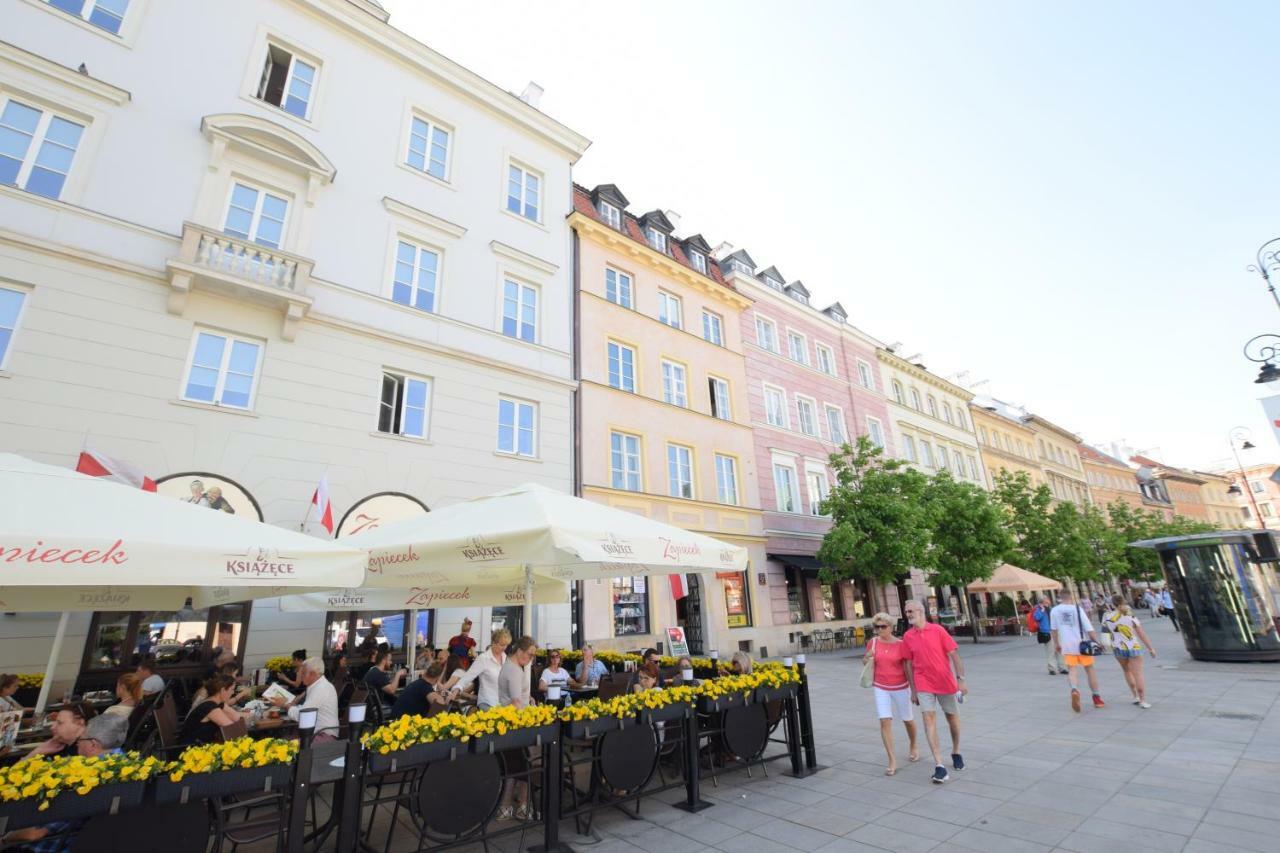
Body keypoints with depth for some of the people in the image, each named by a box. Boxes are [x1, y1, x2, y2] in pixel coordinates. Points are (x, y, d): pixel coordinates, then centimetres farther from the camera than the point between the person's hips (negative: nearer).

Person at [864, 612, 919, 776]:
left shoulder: (901, 644, -13)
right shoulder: (873, 642, -4)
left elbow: (907, 667, -8)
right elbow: (867, 662, 8)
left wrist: (914, 689, -9)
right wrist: (867, 657, -15)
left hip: (900, 687, -1)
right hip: (881, 688, 2)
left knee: (907, 719, 17)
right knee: (885, 721, -8)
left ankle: (913, 746, 46)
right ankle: (892, 761, 0)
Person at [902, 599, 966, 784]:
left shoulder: (938, 630, -9)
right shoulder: (907, 636, -2)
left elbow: (954, 655, -6)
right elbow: (909, 664, 4)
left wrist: (961, 679, -12)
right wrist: (913, 690, 5)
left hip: (946, 682, 0)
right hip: (923, 685, 1)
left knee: (952, 718, 16)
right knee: (929, 719, -10)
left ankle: (956, 752, 41)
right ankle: (939, 766, -8)